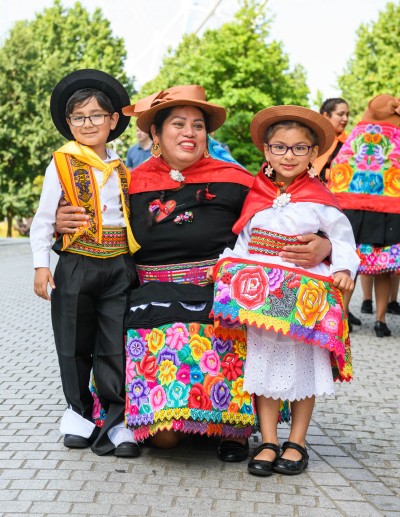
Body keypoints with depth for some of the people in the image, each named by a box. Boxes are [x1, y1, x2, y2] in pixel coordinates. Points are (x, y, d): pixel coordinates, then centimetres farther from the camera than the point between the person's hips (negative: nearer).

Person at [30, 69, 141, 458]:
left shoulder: (121, 170, 10)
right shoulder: (62, 163, -1)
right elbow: (43, 218, -1)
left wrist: (134, 264, 11)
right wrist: (41, 265, -6)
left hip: (118, 268, 2)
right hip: (76, 266, -2)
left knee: (116, 348, 0)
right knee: (75, 345, 9)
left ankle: (117, 422, 7)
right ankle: (78, 412, 26)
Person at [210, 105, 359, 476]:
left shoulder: (318, 199, -4)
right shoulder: (254, 195, 4)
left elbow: (342, 235, 4)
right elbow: (242, 239, 12)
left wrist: (343, 268, -10)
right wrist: (228, 266, 0)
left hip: (305, 299, -2)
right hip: (259, 296, 3)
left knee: (303, 367, 6)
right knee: (263, 363, 5)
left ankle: (297, 443, 19)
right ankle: (268, 442, 14)